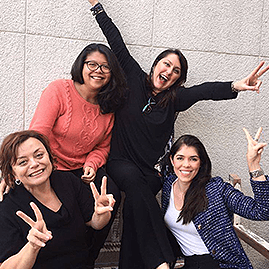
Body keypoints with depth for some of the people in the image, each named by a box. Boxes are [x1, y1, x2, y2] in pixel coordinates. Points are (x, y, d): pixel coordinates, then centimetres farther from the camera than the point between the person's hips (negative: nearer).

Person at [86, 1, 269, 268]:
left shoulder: (175, 98, 4)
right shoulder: (134, 78, 5)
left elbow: (206, 90, -13)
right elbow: (117, 43, 7)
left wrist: (235, 86, -32)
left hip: (152, 170, 1)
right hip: (120, 162, -1)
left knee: (134, 203, -25)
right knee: (133, 179, -32)